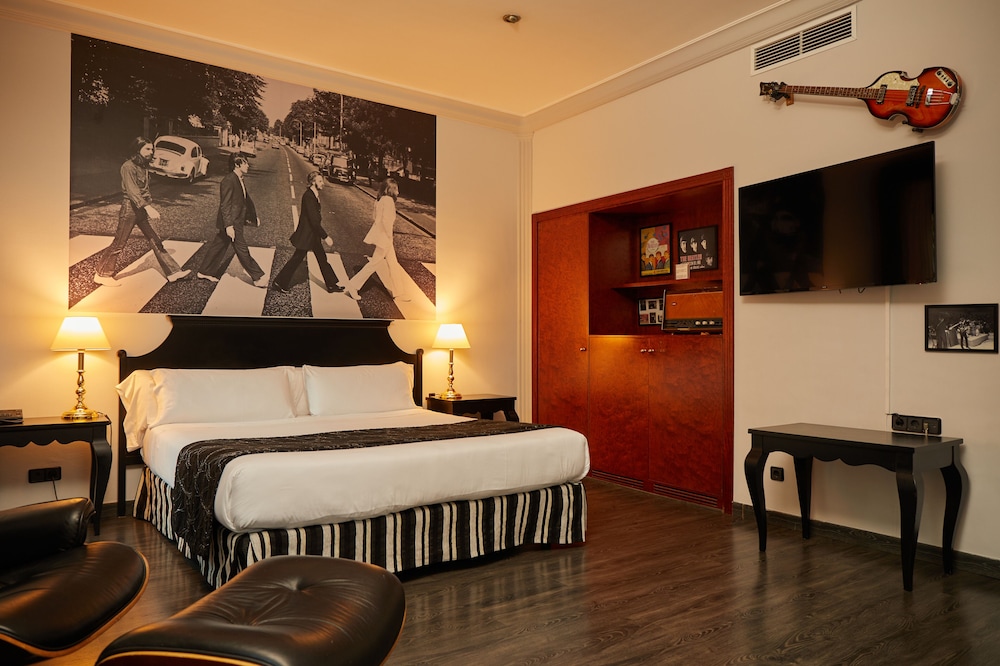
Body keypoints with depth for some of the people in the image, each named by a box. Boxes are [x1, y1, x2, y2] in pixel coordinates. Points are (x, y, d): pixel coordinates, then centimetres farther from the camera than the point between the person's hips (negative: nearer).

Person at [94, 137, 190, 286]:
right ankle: (102, 275, 13)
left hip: (141, 211, 8)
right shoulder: (128, 166, -16)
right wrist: (148, 207, -36)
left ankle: (172, 272, 5)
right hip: (129, 209, -8)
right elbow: (132, 190, -26)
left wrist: (150, 207, 16)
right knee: (119, 243, 0)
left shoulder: (143, 166, 11)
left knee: (155, 241, 5)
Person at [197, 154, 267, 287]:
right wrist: (229, 225, -25)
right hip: (232, 223, -10)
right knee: (242, 249, -1)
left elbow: (246, 200, 24)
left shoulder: (239, 180, 12)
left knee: (219, 246, 17)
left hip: (236, 221, 10)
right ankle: (258, 277, 5)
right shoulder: (228, 180, -18)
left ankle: (205, 272, 29)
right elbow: (225, 205, -21)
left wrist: (253, 216, 28)